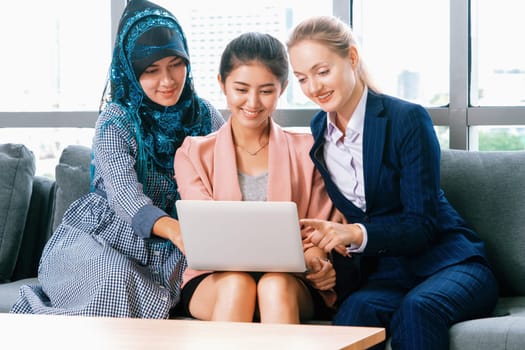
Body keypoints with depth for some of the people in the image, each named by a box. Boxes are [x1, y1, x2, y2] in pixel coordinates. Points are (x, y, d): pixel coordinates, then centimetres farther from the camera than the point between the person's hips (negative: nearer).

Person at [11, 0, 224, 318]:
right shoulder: (116, 122, -11)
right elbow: (125, 195, -26)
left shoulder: (204, 115, 3)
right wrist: (173, 229, -48)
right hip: (105, 236, -3)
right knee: (117, 278, -33)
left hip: (164, 248, 3)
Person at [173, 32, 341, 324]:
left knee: (276, 284, -35)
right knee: (236, 283, -35)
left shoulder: (306, 151, 12)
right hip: (213, 282, 0)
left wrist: (317, 261, -18)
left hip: (291, 282, 0)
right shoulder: (193, 154, 9)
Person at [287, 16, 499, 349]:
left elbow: (422, 223, -13)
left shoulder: (408, 119, -9)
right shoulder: (315, 137, 8)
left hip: (447, 262, -3)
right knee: (356, 310, -33)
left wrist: (356, 234, -29)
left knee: (417, 307, -37)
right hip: (386, 275, 3)